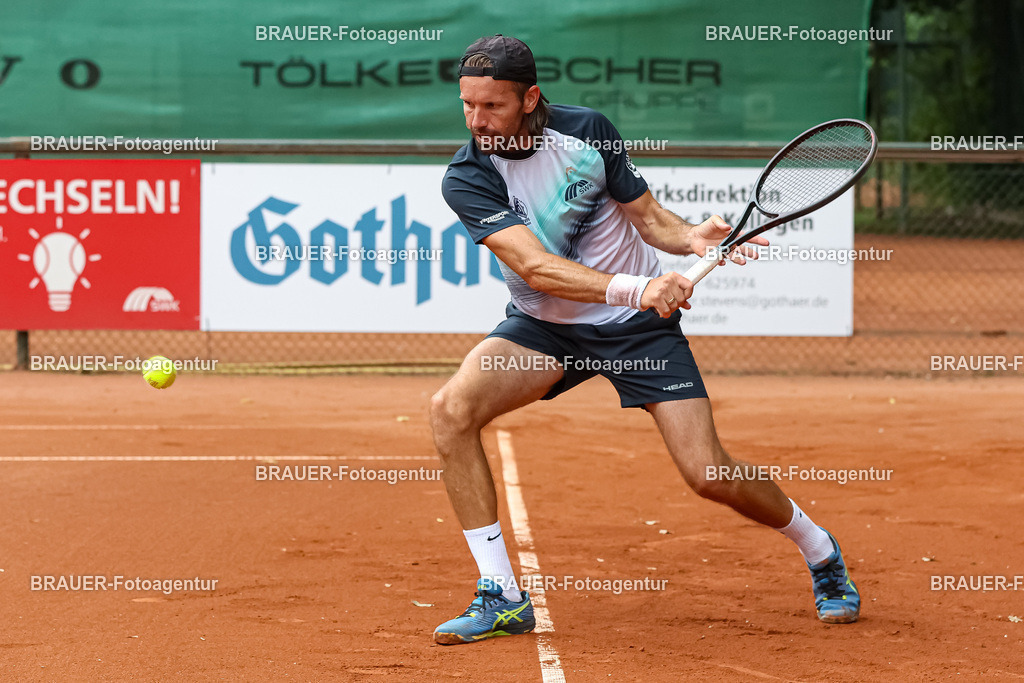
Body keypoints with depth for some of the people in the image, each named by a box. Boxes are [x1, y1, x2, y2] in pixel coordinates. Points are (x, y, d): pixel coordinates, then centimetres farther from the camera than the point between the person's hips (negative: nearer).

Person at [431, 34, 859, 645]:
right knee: (451, 409, -25)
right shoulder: (467, 178, -17)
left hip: (640, 323, -1)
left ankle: (819, 550, 21)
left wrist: (690, 237, -22)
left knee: (710, 474, -10)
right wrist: (636, 289, -40)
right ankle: (501, 598, -16)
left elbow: (646, 215, 1)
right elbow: (535, 267, -29)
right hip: (544, 325, 1)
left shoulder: (588, 130, -11)